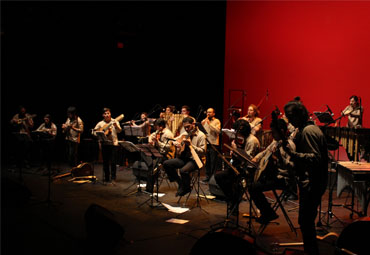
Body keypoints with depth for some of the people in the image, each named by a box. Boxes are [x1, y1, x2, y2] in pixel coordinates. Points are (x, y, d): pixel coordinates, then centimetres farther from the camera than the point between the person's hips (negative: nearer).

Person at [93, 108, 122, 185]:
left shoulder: (114, 121, 3)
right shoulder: (100, 123, 8)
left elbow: (119, 131, -10)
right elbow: (94, 131, 12)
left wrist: (116, 126, -29)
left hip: (113, 143, -2)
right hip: (104, 144, 2)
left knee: (113, 162, -4)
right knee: (105, 162, 6)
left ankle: (113, 179, 3)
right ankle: (107, 179, 15)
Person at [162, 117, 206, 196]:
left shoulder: (200, 135, -10)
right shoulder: (184, 134, 11)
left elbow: (203, 152, -17)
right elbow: (173, 141, 23)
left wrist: (191, 145, -27)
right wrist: (176, 143, -1)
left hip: (196, 160, -7)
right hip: (184, 158, 7)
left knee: (183, 170, -35)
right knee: (166, 164, -8)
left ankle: (186, 188, -3)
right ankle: (180, 182, 6)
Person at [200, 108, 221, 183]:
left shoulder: (217, 121, -1)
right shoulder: (204, 121, 15)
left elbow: (218, 130, -17)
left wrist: (209, 124, -19)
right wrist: (202, 125, -10)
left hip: (214, 144, -5)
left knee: (214, 162, -2)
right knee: (207, 161, 9)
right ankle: (207, 176, 18)